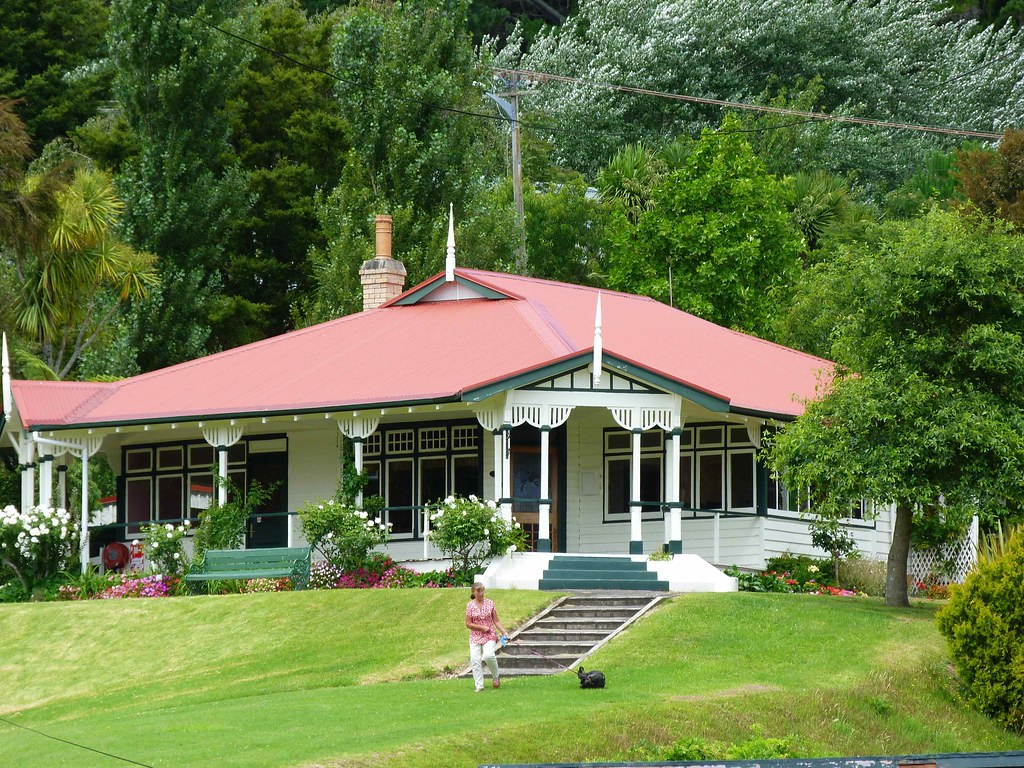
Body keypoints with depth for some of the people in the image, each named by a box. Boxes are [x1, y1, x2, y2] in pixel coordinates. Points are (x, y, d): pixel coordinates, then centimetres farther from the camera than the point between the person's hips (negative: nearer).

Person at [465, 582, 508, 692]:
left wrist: (504, 632, -5)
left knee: (488, 656, -24)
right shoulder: (470, 605, 0)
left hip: (489, 636, -1)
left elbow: (496, 621, 7)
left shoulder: (490, 603, 4)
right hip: (475, 636, 1)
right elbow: (468, 624, -1)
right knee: (475, 660, -10)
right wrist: (482, 628, -10)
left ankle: (495, 676, 2)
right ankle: (479, 686, -2)